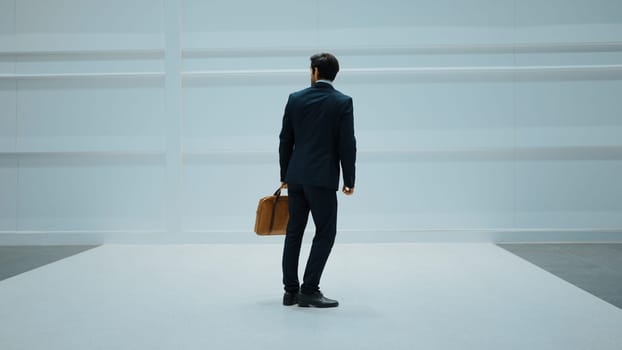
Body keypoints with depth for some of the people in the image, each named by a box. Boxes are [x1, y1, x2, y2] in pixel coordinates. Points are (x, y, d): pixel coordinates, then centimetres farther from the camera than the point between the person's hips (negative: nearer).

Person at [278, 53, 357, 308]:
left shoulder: (295, 99, 5)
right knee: (325, 233, 2)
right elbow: (347, 144, -8)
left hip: (296, 177, 4)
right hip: (323, 178, -4)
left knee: (294, 232, 10)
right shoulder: (343, 102, -5)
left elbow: (285, 140, 7)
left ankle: (291, 290, 13)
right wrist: (349, 180, 1)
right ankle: (309, 290, -3)